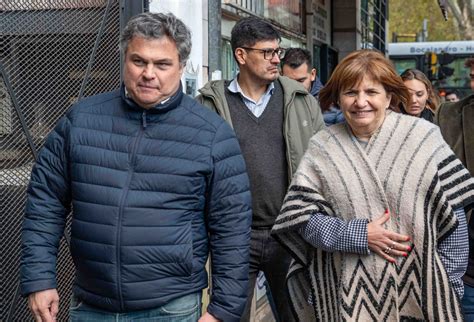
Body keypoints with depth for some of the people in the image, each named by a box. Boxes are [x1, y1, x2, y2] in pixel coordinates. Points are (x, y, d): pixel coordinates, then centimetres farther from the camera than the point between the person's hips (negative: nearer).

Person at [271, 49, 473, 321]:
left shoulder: (423, 136, -4)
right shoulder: (322, 148, 0)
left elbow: (452, 213, -2)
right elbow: (300, 216, -5)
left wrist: (450, 285, -3)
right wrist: (359, 235, -16)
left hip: (419, 289, 0)